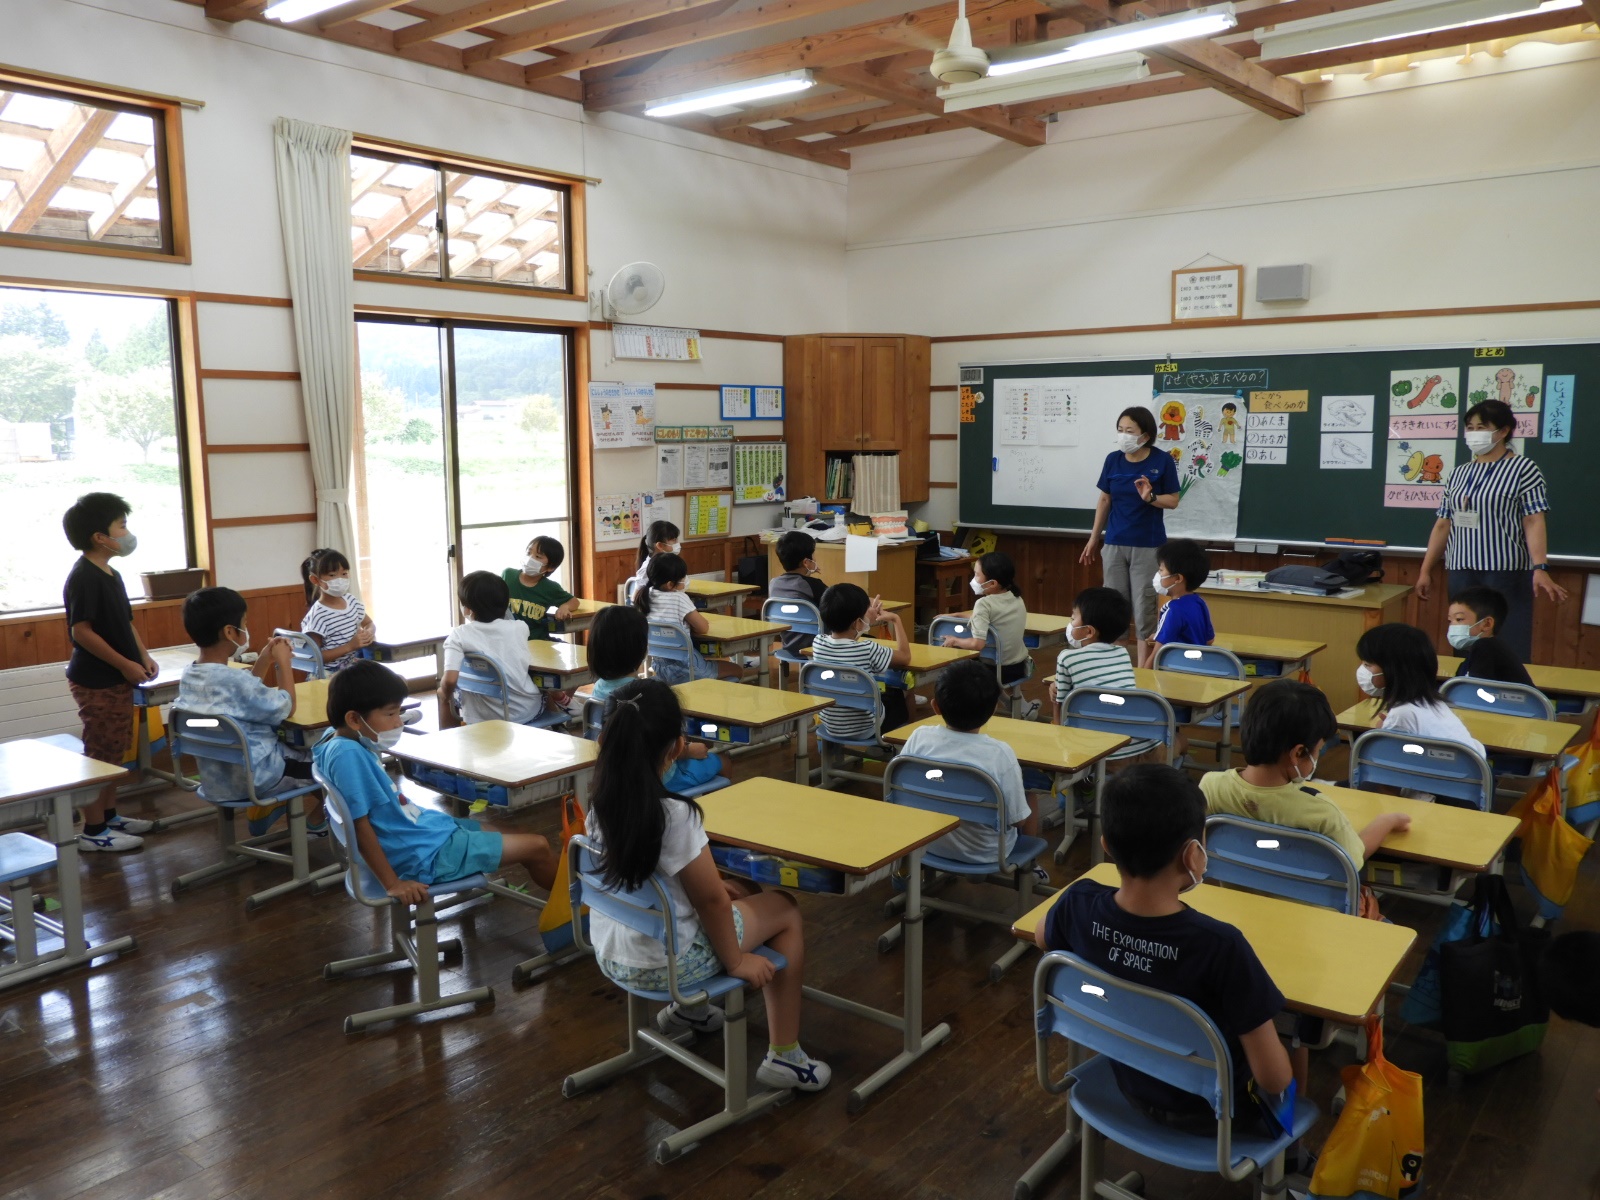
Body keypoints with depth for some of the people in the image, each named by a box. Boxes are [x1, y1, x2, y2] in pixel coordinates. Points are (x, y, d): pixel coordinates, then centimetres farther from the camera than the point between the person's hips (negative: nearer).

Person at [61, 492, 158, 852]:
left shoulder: (111, 574, 11)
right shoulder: (83, 577, -18)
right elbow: (81, 631, -22)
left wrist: (143, 656, 7)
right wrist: (125, 664, -20)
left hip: (116, 679, 9)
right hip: (96, 682, -9)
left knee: (114, 752, 17)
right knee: (100, 755, -3)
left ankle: (110, 815, 28)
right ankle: (93, 831, 5)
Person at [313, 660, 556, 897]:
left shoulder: (344, 742, 2)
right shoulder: (348, 753, -26)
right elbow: (360, 823, -26)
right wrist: (392, 883, -23)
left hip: (425, 827, 10)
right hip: (427, 853, -10)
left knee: (508, 835, 23)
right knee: (537, 847, 0)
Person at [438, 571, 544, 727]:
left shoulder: (459, 635, -12)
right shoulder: (519, 627, -3)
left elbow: (450, 680, -20)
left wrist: (445, 695, -3)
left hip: (485, 719, -2)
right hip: (529, 710, 2)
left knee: (444, 693, 27)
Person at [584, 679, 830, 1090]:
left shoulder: (600, 803, -6)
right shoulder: (673, 814, -29)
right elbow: (710, 900, -19)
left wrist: (712, 885, 14)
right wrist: (736, 960, -4)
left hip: (609, 954, 7)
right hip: (663, 965, -7)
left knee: (737, 895, 28)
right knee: (786, 911, 12)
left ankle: (688, 1008, 41)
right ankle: (784, 1056, 17)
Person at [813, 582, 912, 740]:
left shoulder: (818, 643, -11)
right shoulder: (868, 650, -25)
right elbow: (905, 657, -8)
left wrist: (868, 620, 13)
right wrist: (895, 619, -1)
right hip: (865, 729, -5)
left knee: (887, 695, 32)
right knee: (898, 696, 27)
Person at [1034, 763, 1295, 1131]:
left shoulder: (1080, 904, -22)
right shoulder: (1219, 945, -37)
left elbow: (1042, 937, 3)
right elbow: (1273, 1079, -27)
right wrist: (1283, 1073, -4)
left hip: (1128, 1085, 4)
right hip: (1211, 1109, -4)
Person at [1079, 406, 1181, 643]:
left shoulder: (1163, 461, -8)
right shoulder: (1113, 459, 1)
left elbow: (1173, 501, -4)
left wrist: (1150, 497, -23)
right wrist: (1094, 537, 11)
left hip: (1148, 545, -3)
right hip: (1114, 543, 3)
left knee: (1144, 605, 1)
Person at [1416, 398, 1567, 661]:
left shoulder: (1523, 468, -1)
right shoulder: (1459, 473, 14)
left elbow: (1534, 522, -10)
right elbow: (1443, 525, 15)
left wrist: (1540, 568, -21)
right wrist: (1425, 570, 11)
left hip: (1506, 573, -5)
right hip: (1461, 574, 5)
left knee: (1508, 651, -6)